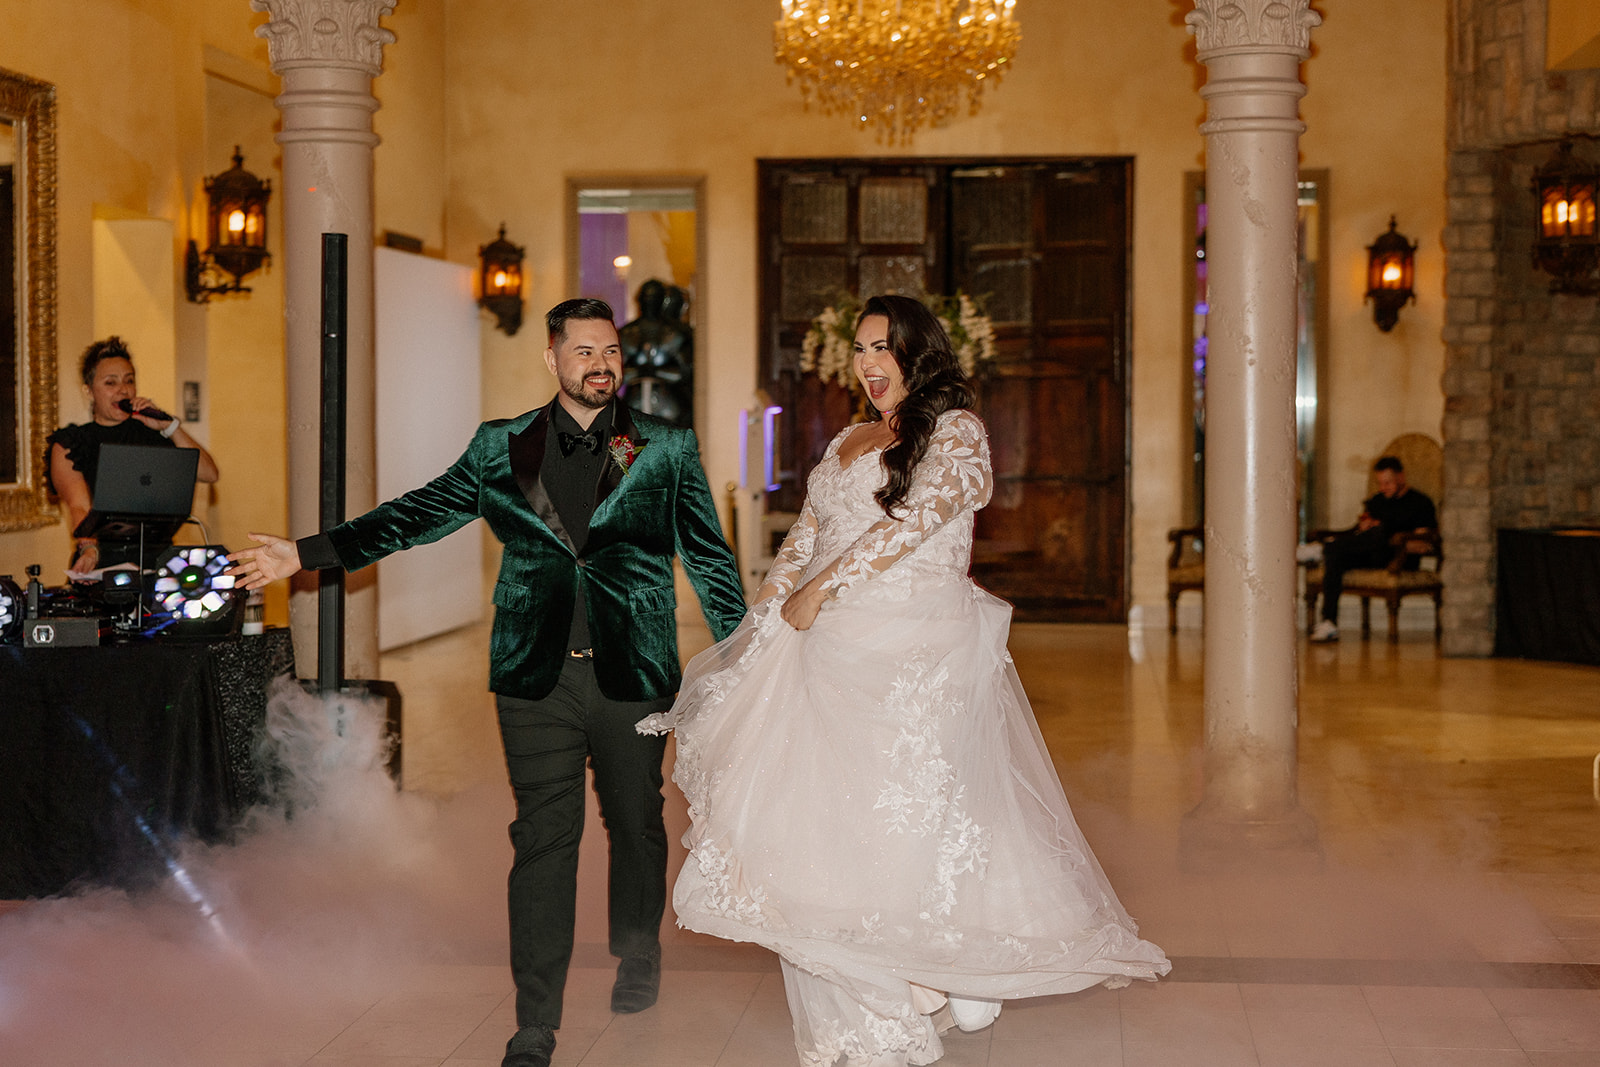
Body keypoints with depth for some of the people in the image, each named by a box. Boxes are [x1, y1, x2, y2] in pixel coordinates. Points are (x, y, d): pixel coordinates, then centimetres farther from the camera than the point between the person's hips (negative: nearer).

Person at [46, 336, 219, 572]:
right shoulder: (68, 445, 7)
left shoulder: (153, 434, 13)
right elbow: (78, 506, -9)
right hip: (102, 562, -1)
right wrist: (89, 548, -28)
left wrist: (169, 426, -4)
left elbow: (209, 474, 3)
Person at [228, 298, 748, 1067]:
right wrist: (304, 554, 5)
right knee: (543, 841, -1)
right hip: (537, 680, 0)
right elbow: (417, 515, 9)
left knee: (636, 824, 15)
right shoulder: (501, 448, 7)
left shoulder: (667, 449, 4)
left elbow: (709, 558, 7)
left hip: (634, 674, 0)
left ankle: (638, 955, 43)